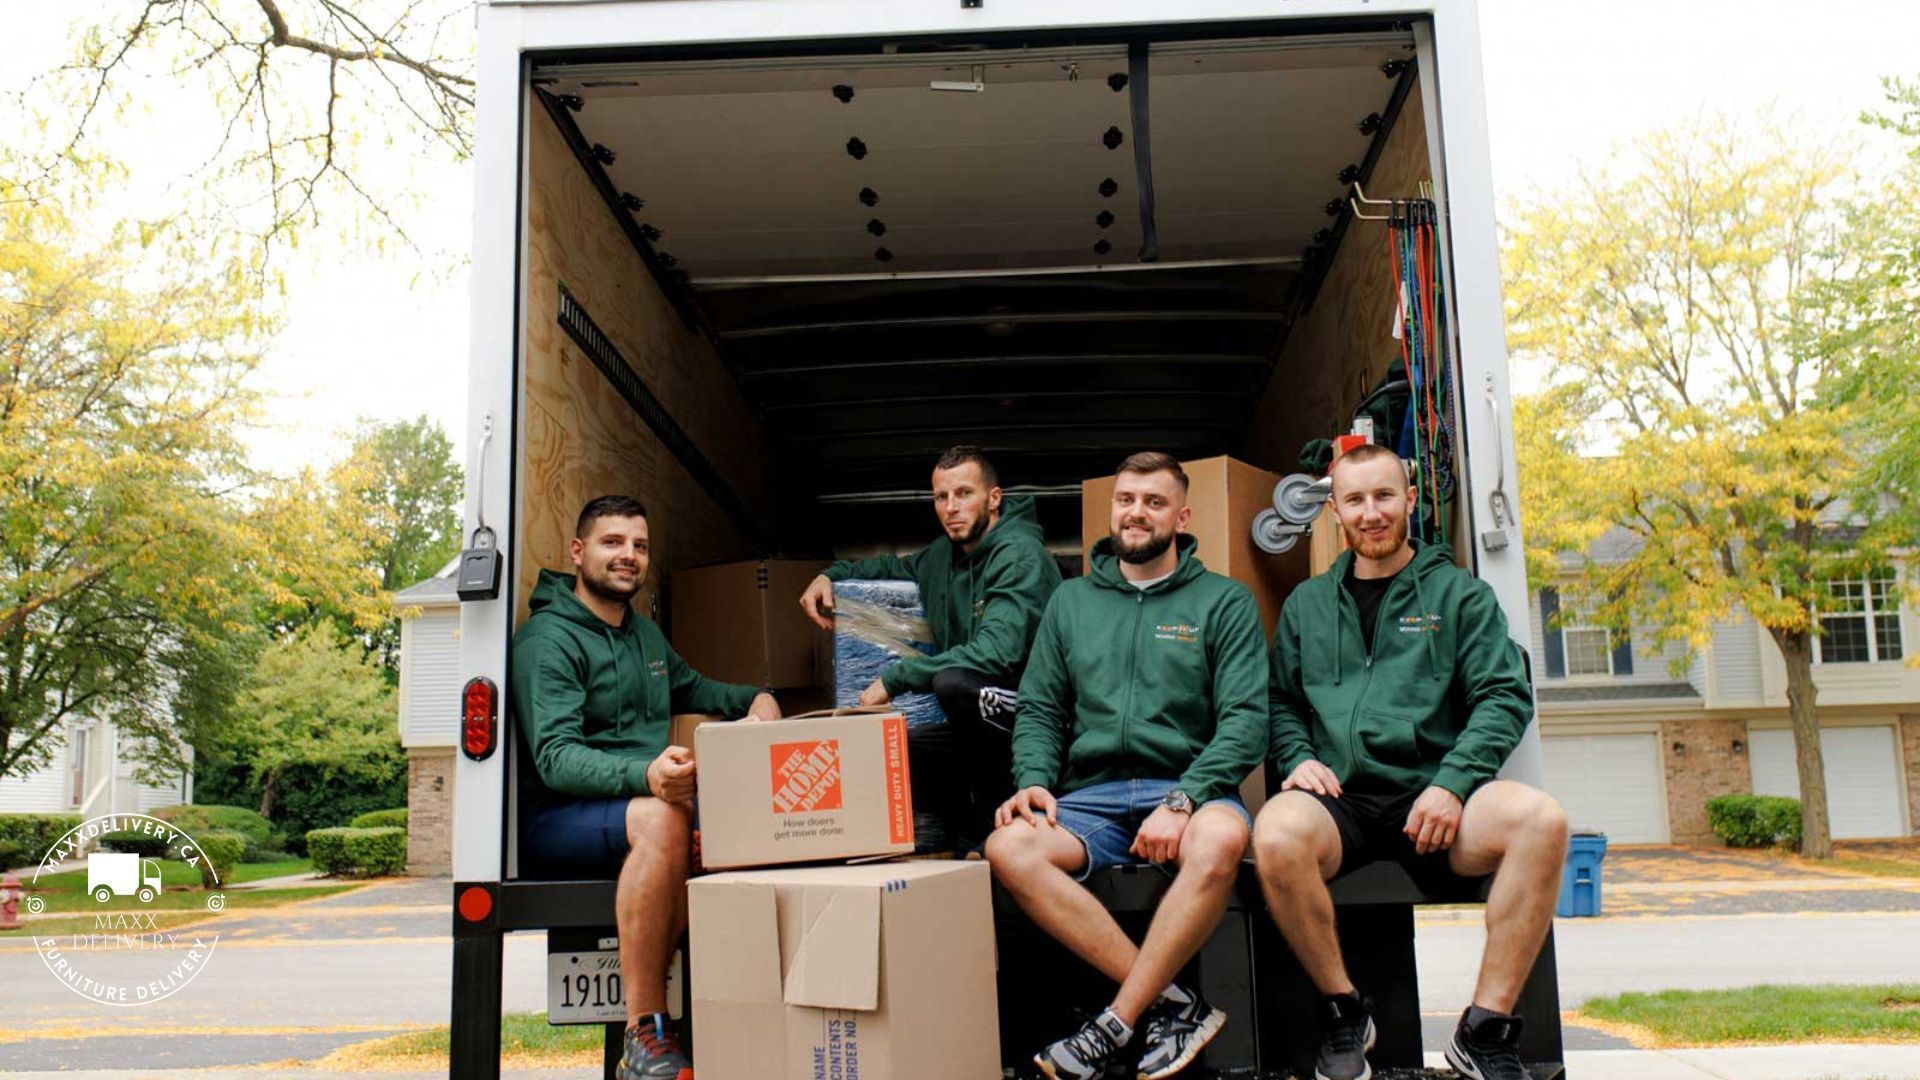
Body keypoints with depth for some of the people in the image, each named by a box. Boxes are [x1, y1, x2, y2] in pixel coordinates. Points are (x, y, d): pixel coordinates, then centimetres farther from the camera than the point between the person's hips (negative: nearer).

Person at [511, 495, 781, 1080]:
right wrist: (644, 775, -40)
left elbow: (690, 687, 38)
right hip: (558, 815, -7)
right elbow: (555, 757, -21)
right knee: (662, 817, -38)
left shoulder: (644, 633, 19)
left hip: (648, 797, 8)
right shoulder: (548, 638, -8)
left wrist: (754, 698, 16)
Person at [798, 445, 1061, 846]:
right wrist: (831, 574, 14)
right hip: (978, 710, 9)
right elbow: (896, 567, 34)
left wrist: (894, 678, -25)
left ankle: (996, 813, -15)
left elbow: (996, 650, -29)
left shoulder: (1021, 555, -16)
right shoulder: (946, 553, 11)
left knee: (954, 682, -34)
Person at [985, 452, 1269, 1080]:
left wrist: (1182, 800, -18)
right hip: (1090, 799, 3)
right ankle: (1169, 1002, -24)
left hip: (1190, 789, -2)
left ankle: (1117, 1026, -26)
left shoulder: (1224, 603, 7)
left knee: (1222, 838, -38)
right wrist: (1034, 781, -5)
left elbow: (1245, 720, -3)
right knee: (1008, 848, -28)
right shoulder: (1071, 602, 18)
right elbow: (1038, 710, 16)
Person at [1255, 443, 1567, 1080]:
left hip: (1430, 796, 0)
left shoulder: (1459, 594, 14)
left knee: (1540, 819, -32)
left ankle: (1486, 1029, -16)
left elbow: (1505, 697, 4)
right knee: (1276, 832, -35)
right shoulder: (1307, 604, 21)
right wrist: (1299, 758, -4)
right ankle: (1343, 1013, -10)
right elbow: (1280, 701, 18)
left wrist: (1452, 782, -11)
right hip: (1338, 799, 1)